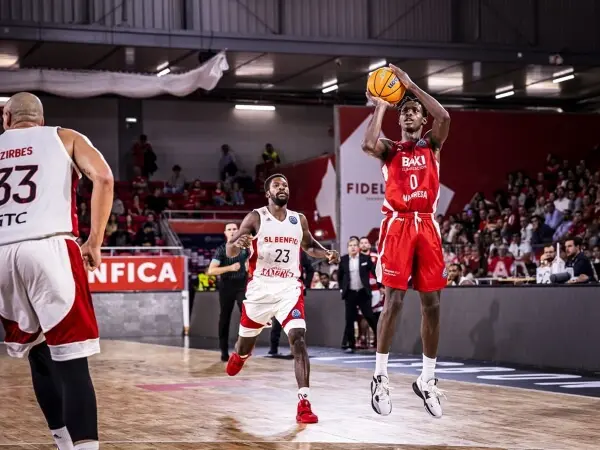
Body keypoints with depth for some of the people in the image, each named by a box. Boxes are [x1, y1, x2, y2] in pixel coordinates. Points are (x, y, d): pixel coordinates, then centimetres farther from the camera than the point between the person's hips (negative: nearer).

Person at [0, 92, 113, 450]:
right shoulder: (64, 138, 17)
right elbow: (103, 177, 0)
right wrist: (94, 242, 3)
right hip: (49, 247, -3)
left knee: (38, 353, 19)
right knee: (70, 359, -7)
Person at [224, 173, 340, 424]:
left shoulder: (299, 220, 6)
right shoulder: (255, 218, -4)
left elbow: (309, 246, 24)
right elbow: (229, 252, -7)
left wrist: (326, 254, 2)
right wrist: (238, 243, -31)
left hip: (289, 289, 1)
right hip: (260, 289, -1)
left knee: (298, 339, -20)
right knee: (245, 346, 15)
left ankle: (304, 403, -24)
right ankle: (239, 356, 55)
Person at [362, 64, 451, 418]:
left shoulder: (432, 145, 13)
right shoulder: (390, 149, 10)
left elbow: (444, 116, -9)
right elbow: (368, 144, -16)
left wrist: (410, 85, -6)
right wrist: (380, 107, -5)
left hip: (427, 226, 2)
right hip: (397, 225, -2)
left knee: (432, 303, 2)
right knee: (394, 300, -7)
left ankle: (428, 379, 13)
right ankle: (380, 376, 1)